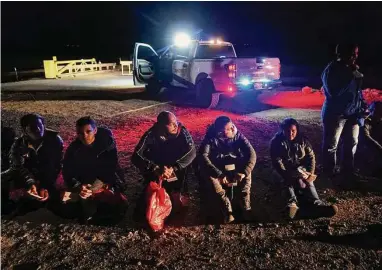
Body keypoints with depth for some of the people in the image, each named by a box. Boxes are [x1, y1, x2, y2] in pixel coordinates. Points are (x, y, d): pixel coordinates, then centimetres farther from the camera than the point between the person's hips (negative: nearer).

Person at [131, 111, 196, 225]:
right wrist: (156, 169, -42)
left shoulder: (182, 131, -18)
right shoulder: (151, 134, -22)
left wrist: (173, 168, -38)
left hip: (176, 171, 4)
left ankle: (176, 195, 3)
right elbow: (136, 156, -29)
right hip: (155, 170, -4)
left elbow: (191, 152, -27)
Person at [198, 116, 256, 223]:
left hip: (235, 168, 2)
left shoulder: (238, 135, -12)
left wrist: (244, 172, -35)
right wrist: (219, 174, -40)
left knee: (247, 171, -28)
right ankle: (227, 210, -30)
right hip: (217, 167, -1)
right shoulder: (211, 137, -18)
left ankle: (246, 207, -20)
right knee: (206, 172, -32)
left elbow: (251, 153, -20)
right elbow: (203, 156, -31)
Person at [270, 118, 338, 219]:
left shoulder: (302, 140, 2)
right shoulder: (276, 141, -7)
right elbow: (276, 161, -15)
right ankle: (292, 203, -58)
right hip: (284, 171, -2)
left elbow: (311, 157, 1)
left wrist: (310, 174, -12)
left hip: (300, 168, 2)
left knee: (307, 181, -29)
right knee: (286, 182, -34)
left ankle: (317, 204, -51)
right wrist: (286, 175, -26)